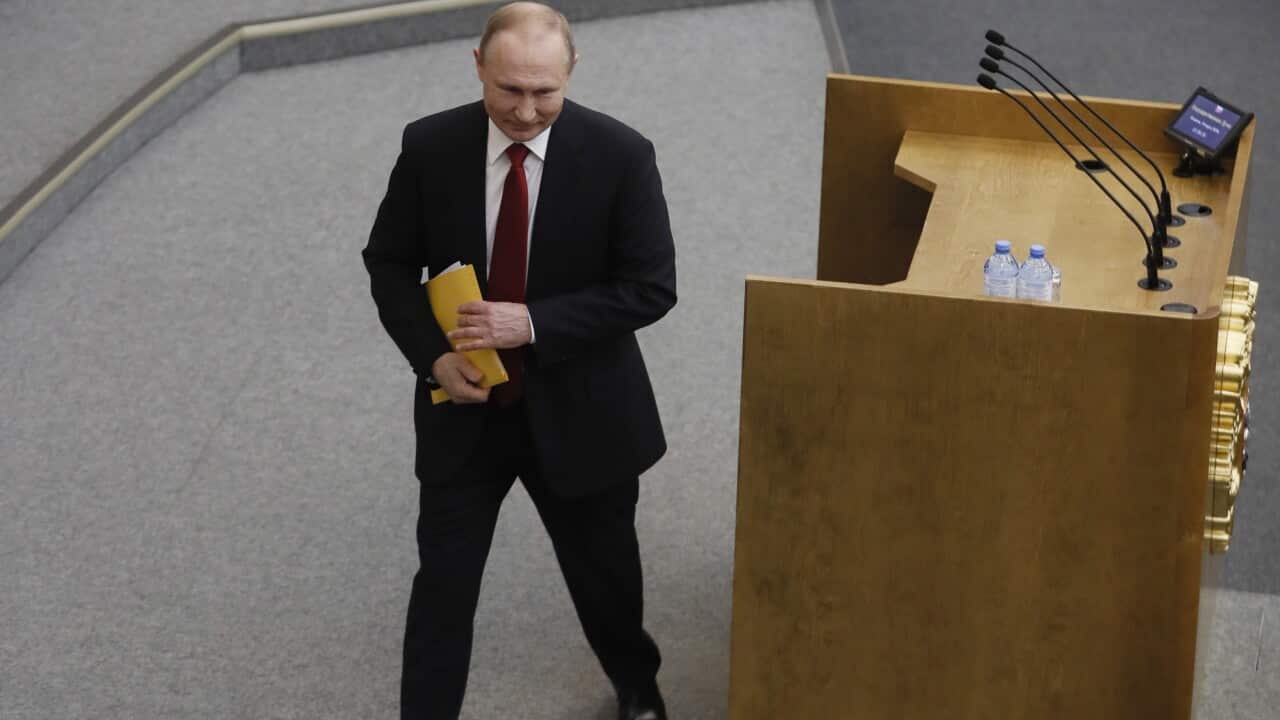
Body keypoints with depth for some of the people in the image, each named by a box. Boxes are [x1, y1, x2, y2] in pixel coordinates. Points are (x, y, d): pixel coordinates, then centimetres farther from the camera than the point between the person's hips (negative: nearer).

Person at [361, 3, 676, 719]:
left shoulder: (621, 156, -17)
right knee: (444, 582, 2)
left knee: (603, 570, 20)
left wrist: (533, 324, -24)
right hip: (465, 409, 1)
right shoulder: (430, 146, -10)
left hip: (578, 410, 0)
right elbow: (390, 263, 1)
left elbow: (650, 288, -14)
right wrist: (433, 354, -15)